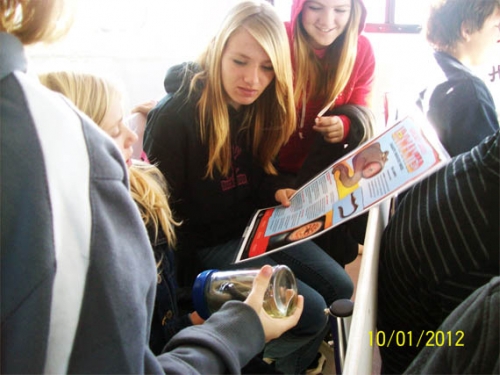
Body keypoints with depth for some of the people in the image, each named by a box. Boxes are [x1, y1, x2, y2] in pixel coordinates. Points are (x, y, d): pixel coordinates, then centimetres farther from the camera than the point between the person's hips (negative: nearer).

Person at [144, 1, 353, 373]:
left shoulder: (258, 104, 0)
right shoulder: (174, 116, -21)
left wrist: (278, 192, -10)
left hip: (253, 227, 8)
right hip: (202, 245, -7)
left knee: (340, 288, 1)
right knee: (311, 312, -15)